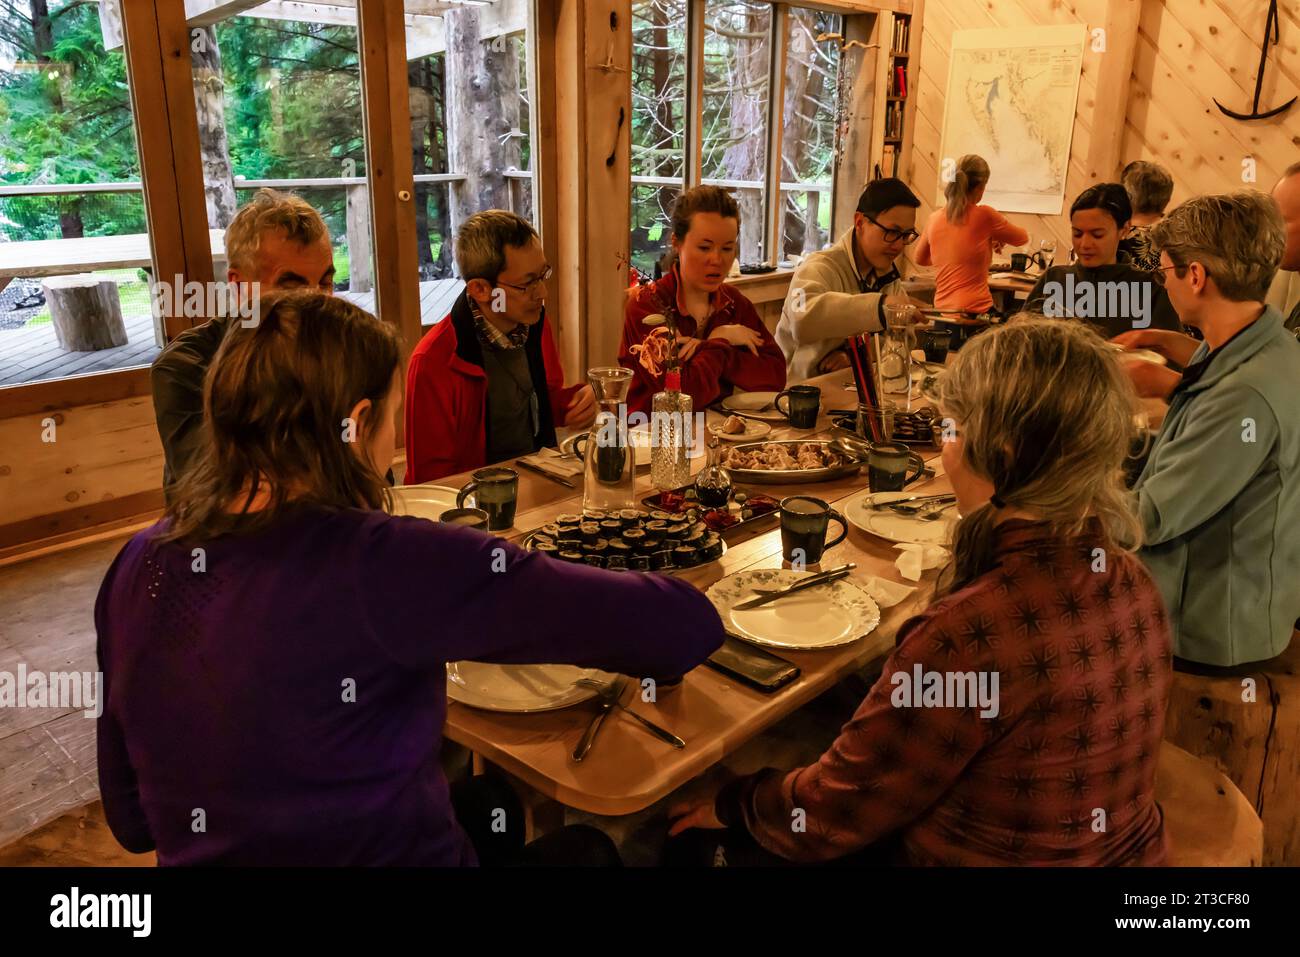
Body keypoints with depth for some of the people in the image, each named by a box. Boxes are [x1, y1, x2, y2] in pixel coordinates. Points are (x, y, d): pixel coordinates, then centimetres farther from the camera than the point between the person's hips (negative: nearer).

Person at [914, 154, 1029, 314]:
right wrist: (1000, 238, 31)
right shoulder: (984, 215, -10)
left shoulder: (935, 218, 4)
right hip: (975, 311, -6)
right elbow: (1022, 238, 10)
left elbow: (920, 259, 24)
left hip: (941, 309, 6)